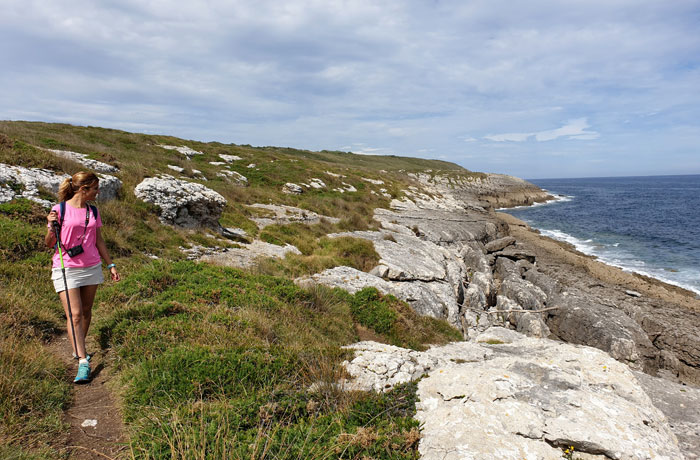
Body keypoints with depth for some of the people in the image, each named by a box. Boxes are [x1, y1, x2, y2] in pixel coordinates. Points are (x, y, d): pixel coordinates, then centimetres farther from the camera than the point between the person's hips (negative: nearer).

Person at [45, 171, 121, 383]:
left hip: (92, 268, 5)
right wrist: (52, 226, -22)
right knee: (74, 314, -8)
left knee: (86, 311, 12)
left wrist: (111, 265, 16)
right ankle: (83, 362, -7)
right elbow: (50, 243, -3)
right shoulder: (60, 210, -7)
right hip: (66, 269, -5)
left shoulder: (93, 212, 7)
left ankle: (78, 349, 32)